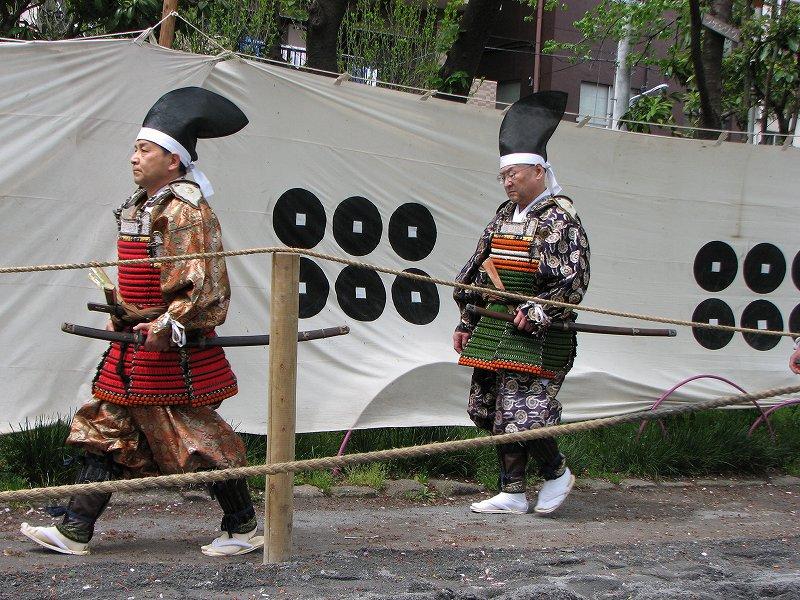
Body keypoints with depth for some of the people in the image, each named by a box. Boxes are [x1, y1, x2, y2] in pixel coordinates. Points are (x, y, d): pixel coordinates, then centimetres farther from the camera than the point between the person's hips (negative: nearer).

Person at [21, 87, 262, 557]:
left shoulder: (187, 212, -16)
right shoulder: (140, 207, 13)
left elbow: (206, 287, -21)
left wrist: (168, 326, -23)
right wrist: (124, 316, 17)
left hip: (177, 356, -9)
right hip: (133, 352, 10)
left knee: (201, 440, -1)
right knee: (105, 432, 9)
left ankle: (245, 530, 12)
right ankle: (74, 531, 13)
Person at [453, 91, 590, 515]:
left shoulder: (559, 218, -8)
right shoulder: (505, 215, 16)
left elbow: (572, 281, -14)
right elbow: (479, 272, 20)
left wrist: (536, 314, -19)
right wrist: (467, 323, 16)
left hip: (536, 336, -8)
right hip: (494, 331, 8)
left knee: (523, 413, -12)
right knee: (497, 413, 9)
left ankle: (556, 472, 14)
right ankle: (512, 494, 18)